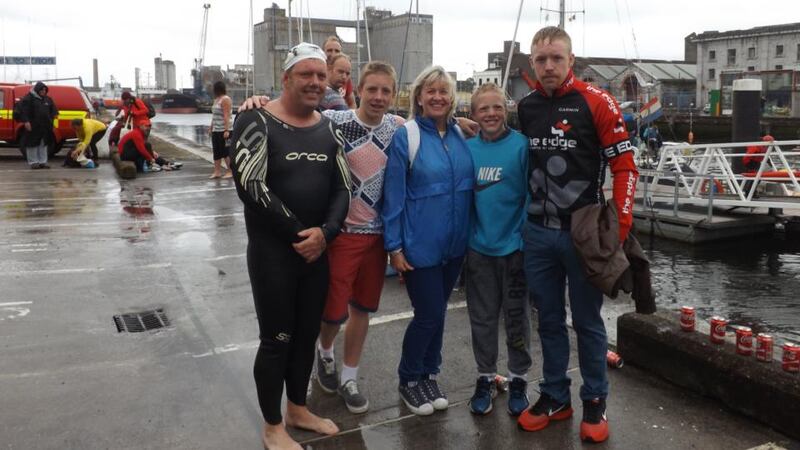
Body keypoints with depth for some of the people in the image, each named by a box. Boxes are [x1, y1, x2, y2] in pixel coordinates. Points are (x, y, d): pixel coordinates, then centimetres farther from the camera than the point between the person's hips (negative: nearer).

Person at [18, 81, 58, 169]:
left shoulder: (48, 99, 14)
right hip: (33, 126, -6)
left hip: (45, 126, 6)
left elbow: (53, 109, 23)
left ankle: (43, 162, 16)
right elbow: (24, 110, -12)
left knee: (44, 144, 9)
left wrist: (54, 114, 4)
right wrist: (26, 121, -19)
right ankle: (33, 162, 4)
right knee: (33, 144, -1)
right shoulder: (28, 98, -6)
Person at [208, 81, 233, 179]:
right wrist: (211, 128, 20)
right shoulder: (217, 99, 17)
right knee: (216, 151, 10)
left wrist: (226, 130, -23)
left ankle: (230, 171, 2)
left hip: (223, 130, -9)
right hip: (216, 130, 9)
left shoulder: (225, 99, -11)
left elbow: (226, 116, -18)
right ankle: (217, 171, 14)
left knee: (226, 152, -5)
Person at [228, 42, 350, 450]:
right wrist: (299, 233, -15)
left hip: (317, 248, 6)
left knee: (307, 334, 15)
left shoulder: (328, 128, 8)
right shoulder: (257, 121, -10)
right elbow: (251, 187, -19)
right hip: (272, 250, -5)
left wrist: (324, 232, -11)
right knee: (276, 339, 3)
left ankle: (298, 409, 36)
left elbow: (342, 189, 6)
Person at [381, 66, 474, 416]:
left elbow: (469, 184, 13)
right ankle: (408, 380, 25)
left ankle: (429, 375, 35)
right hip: (420, 245, -5)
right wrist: (394, 246, -12)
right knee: (428, 315, 1)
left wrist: (471, 233, 9)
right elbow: (393, 194, -10)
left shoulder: (460, 135, 5)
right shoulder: (406, 136, -10)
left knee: (438, 312, 16)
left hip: (455, 244, 5)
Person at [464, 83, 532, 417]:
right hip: (478, 246, 3)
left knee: (516, 316, 11)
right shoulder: (468, 148, 2)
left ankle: (518, 379, 27)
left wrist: (526, 239, -12)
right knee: (482, 316, 13)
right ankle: (485, 377, 29)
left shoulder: (521, 145, -10)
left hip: (513, 245, -3)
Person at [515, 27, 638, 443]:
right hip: (537, 233, 4)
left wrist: (619, 226, -13)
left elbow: (624, 166, -8)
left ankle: (595, 402, 24)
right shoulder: (525, 107, 6)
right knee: (549, 320, 13)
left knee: (587, 320, 7)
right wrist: (520, 216, 11)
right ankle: (555, 397, 29)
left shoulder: (596, 103, -8)